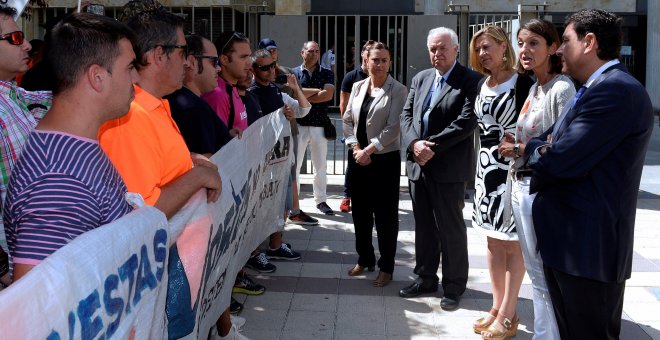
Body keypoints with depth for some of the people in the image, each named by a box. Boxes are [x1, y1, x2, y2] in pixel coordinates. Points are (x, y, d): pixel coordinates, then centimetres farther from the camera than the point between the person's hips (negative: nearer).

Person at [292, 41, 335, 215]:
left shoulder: (326, 73, 7)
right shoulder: (294, 73, 4)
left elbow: (328, 95, -9)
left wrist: (304, 96, -9)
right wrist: (317, 91, -9)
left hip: (320, 124, 1)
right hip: (298, 124, -1)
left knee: (320, 165, 9)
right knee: (294, 164, 1)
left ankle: (321, 200, 20)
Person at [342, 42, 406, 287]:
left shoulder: (398, 90, -8)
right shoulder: (358, 87, 8)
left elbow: (393, 128, -14)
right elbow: (347, 120, 8)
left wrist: (368, 150, -15)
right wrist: (356, 148, -5)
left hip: (385, 159, -5)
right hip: (359, 158, 5)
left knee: (385, 215, 4)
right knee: (360, 212, 14)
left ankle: (386, 267, 16)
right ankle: (364, 259, 31)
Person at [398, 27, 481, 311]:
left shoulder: (470, 80, -7)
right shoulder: (420, 79, 13)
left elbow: (467, 120, -16)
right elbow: (406, 115, 9)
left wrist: (433, 146, -17)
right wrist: (414, 143, -10)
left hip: (449, 168, -6)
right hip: (418, 165, 6)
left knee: (451, 229, 4)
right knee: (424, 226, 16)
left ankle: (454, 287, 17)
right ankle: (425, 278, 29)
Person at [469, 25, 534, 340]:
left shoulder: (522, 83, -10)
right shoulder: (482, 86, 11)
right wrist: (482, 164, 11)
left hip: (513, 167, -7)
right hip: (486, 166, 7)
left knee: (512, 243, 1)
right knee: (493, 242, 13)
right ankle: (498, 307, 24)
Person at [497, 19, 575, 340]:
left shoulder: (562, 89, -14)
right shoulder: (533, 88, 13)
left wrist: (520, 149, -13)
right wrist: (515, 147, 2)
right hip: (521, 185, 9)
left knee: (546, 275, 1)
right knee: (535, 271, 17)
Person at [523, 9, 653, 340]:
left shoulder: (617, 90, -18)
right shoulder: (592, 90, 16)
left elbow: (561, 160, -25)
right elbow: (551, 144, 13)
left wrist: (530, 149, -3)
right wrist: (539, 149, -11)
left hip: (588, 247, -10)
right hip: (567, 242, 10)